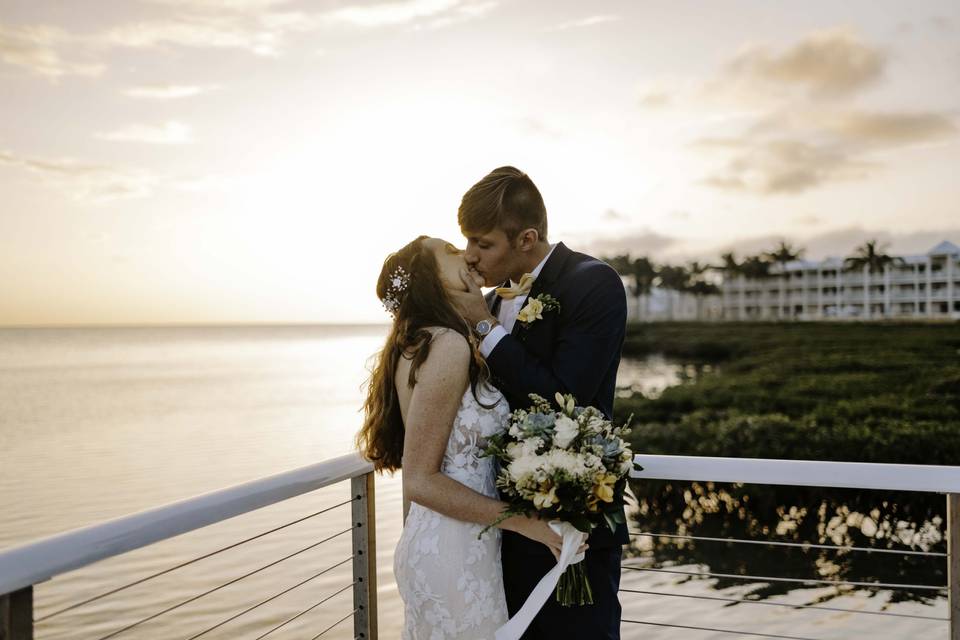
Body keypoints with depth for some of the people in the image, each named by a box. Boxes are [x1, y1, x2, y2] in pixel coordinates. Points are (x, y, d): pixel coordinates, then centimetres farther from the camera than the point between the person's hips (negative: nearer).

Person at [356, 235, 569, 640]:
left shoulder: (417, 344, 9)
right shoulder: (449, 344, -18)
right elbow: (421, 480, -20)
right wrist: (526, 522, -18)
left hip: (432, 544, 9)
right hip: (456, 552, -9)